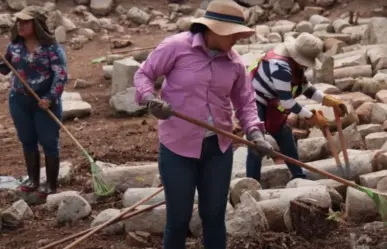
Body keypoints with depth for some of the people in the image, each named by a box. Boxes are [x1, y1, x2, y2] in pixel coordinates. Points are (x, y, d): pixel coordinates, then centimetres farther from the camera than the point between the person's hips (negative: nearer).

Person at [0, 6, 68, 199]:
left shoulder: (51, 48, -13)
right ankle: (33, 179, 30)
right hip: (19, 101, 5)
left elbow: (61, 75, -18)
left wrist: (50, 98, -27)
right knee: (27, 141, 15)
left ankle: (51, 185, 14)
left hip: (45, 102, -5)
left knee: (49, 143, 4)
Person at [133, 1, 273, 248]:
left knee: (215, 215, 14)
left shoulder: (235, 62, 1)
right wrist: (150, 98, -23)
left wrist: (254, 132, -8)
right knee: (179, 218, 6)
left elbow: (246, 102, 8)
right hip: (178, 147, -4)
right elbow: (143, 74, -3)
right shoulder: (176, 46, -12)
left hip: (219, 147, 4)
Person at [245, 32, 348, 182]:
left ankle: (299, 178, 29)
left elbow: (305, 87, 10)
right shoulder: (280, 67, -32)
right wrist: (311, 117, -18)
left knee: (287, 140, 16)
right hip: (254, 104, -10)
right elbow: (287, 101, -27)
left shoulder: (296, 62, -3)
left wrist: (329, 101, -1)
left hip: (270, 105, 10)